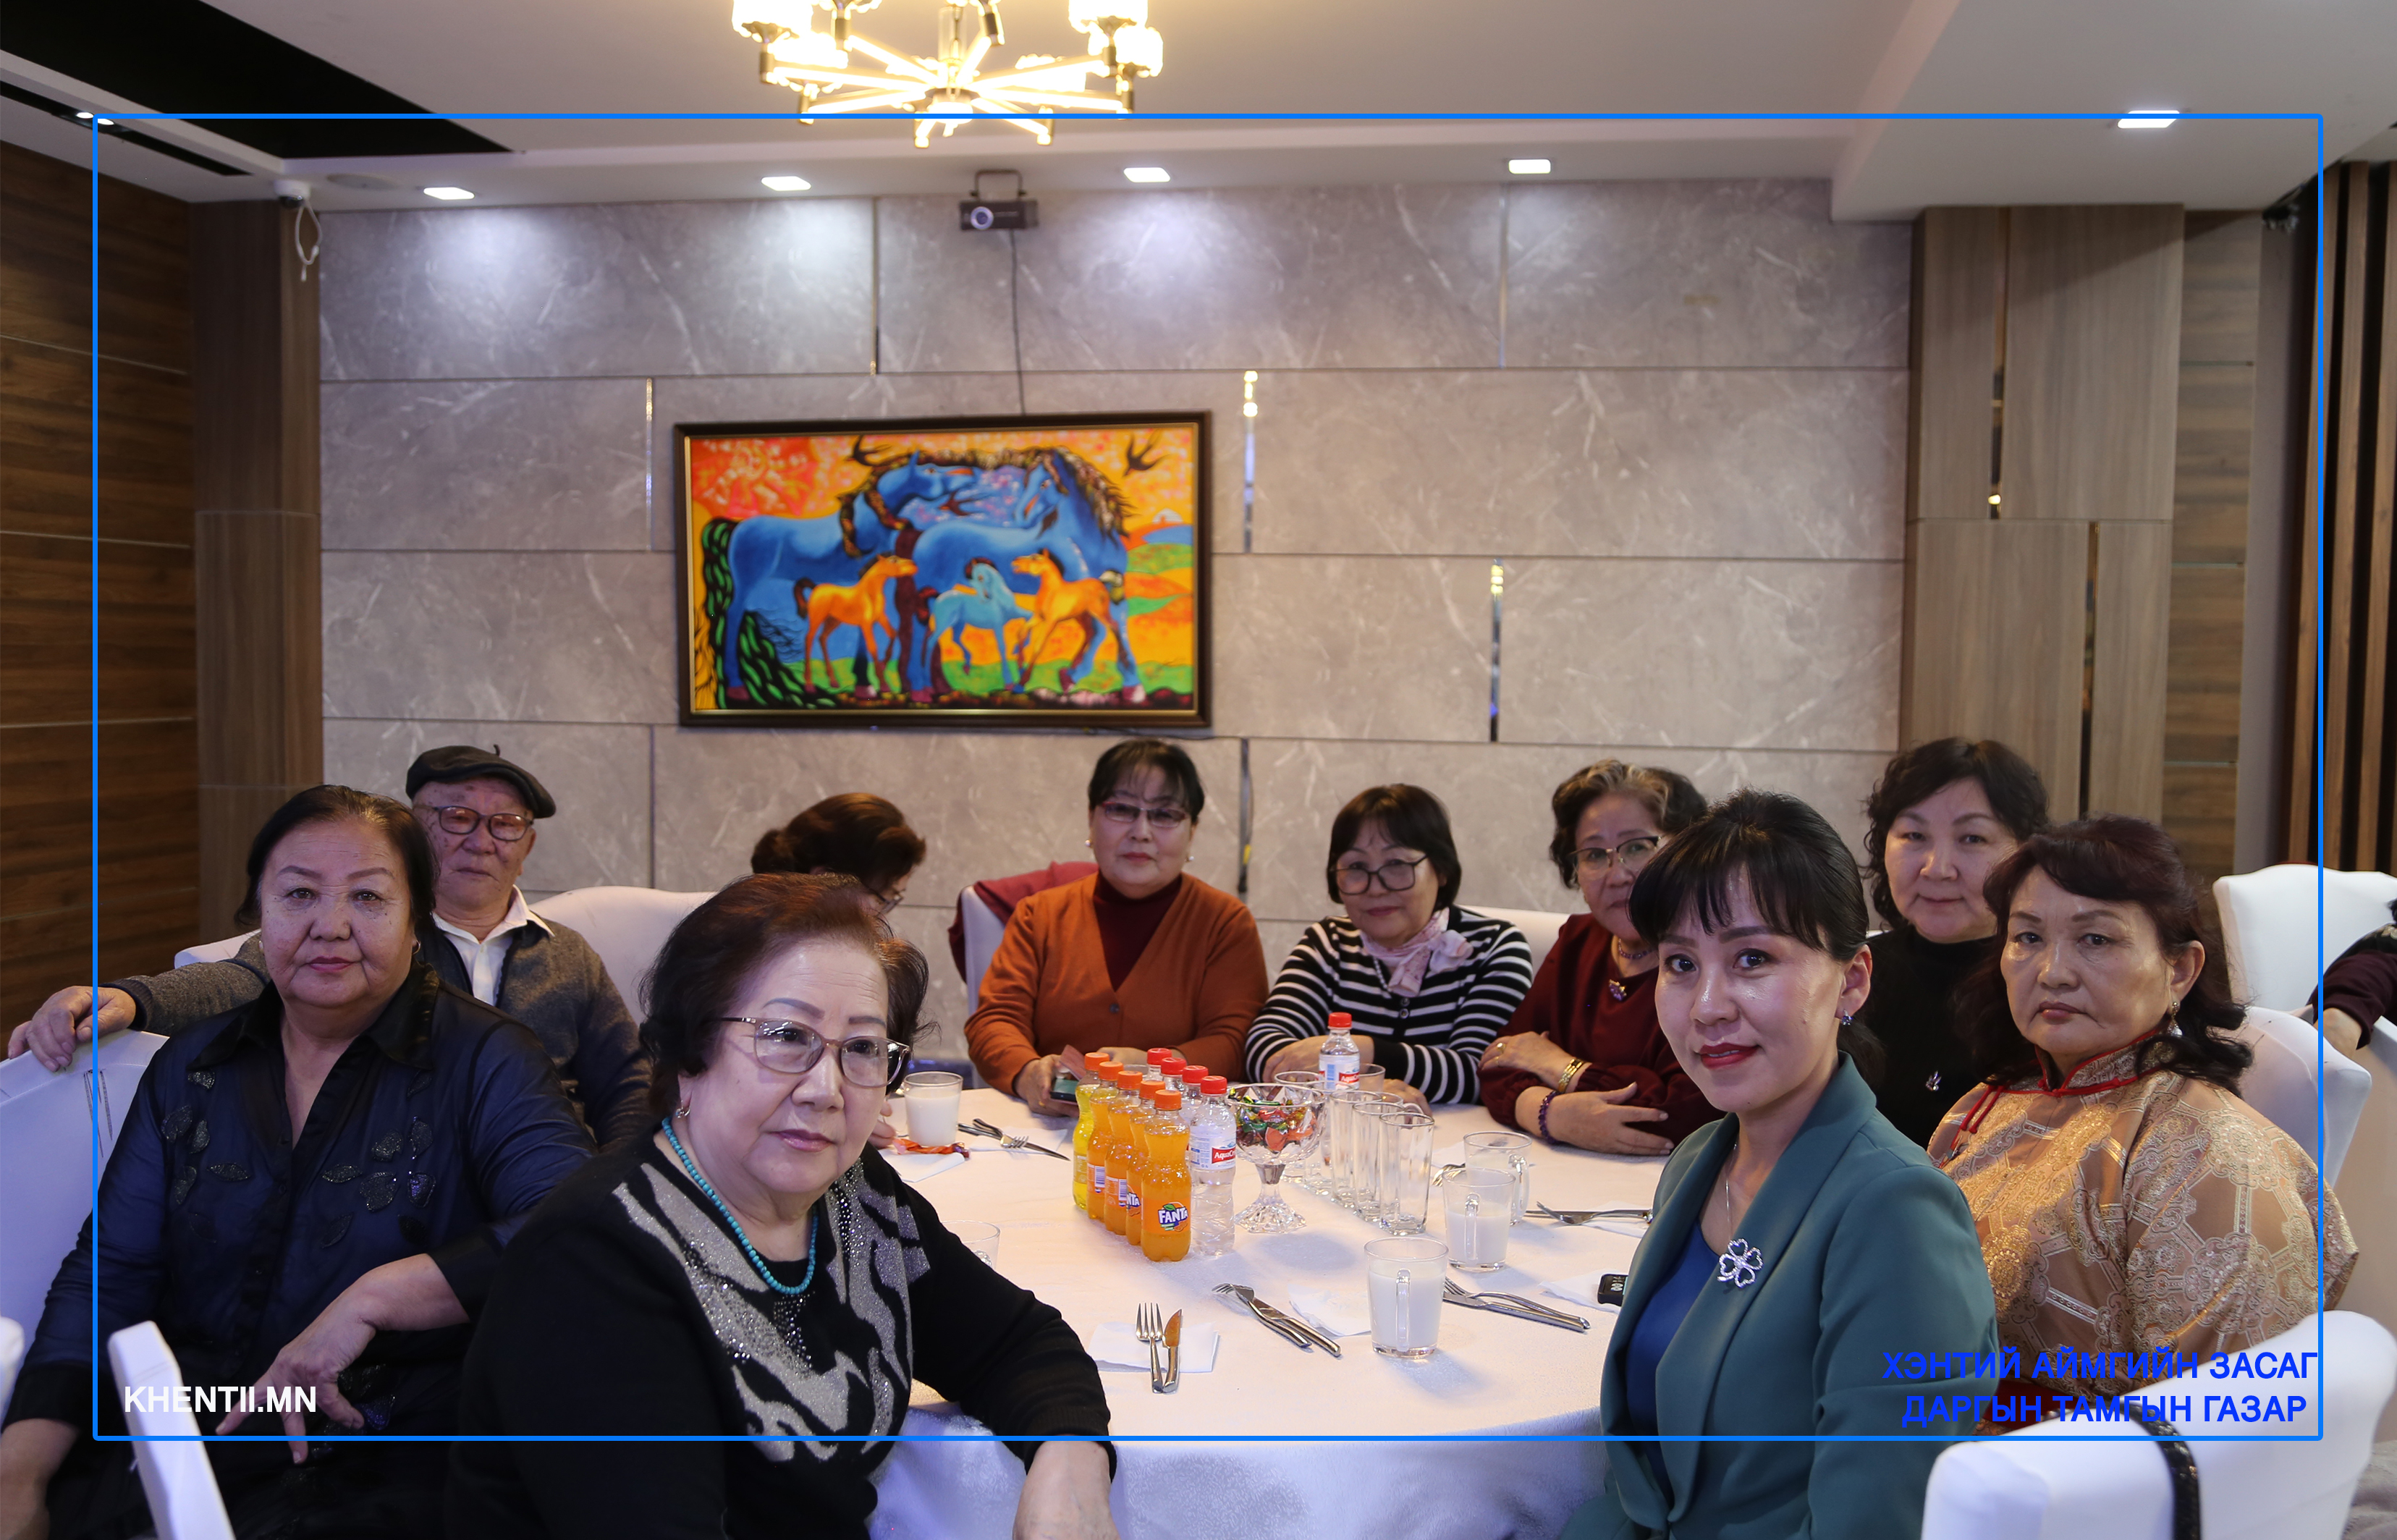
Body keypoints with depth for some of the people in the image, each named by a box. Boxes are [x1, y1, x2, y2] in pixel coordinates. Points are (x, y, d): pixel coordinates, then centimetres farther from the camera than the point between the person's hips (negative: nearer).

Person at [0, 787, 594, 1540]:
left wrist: (374, 1297, -23)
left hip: (389, 1465, -4)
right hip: (174, 1442, 4)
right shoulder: (190, 1066, 12)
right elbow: (109, 1271, 7)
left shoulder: (483, 1061, -4)